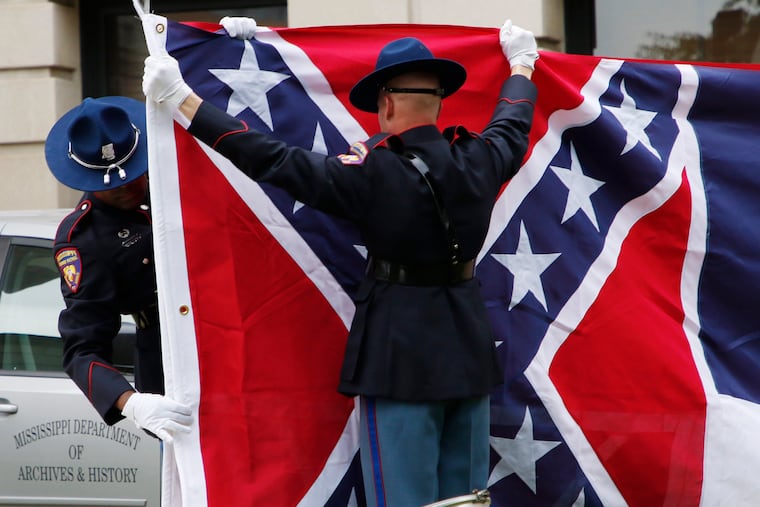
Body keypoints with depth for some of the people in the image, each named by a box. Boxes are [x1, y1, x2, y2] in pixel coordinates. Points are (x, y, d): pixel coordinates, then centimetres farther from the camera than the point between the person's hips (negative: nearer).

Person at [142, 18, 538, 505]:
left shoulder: (375, 174, -17)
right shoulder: (478, 162, 0)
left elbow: (271, 160, -18)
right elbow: (513, 126, 23)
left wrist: (181, 100, -14)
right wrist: (521, 64, 44)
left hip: (402, 354, -6)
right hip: (470, 350, 6)